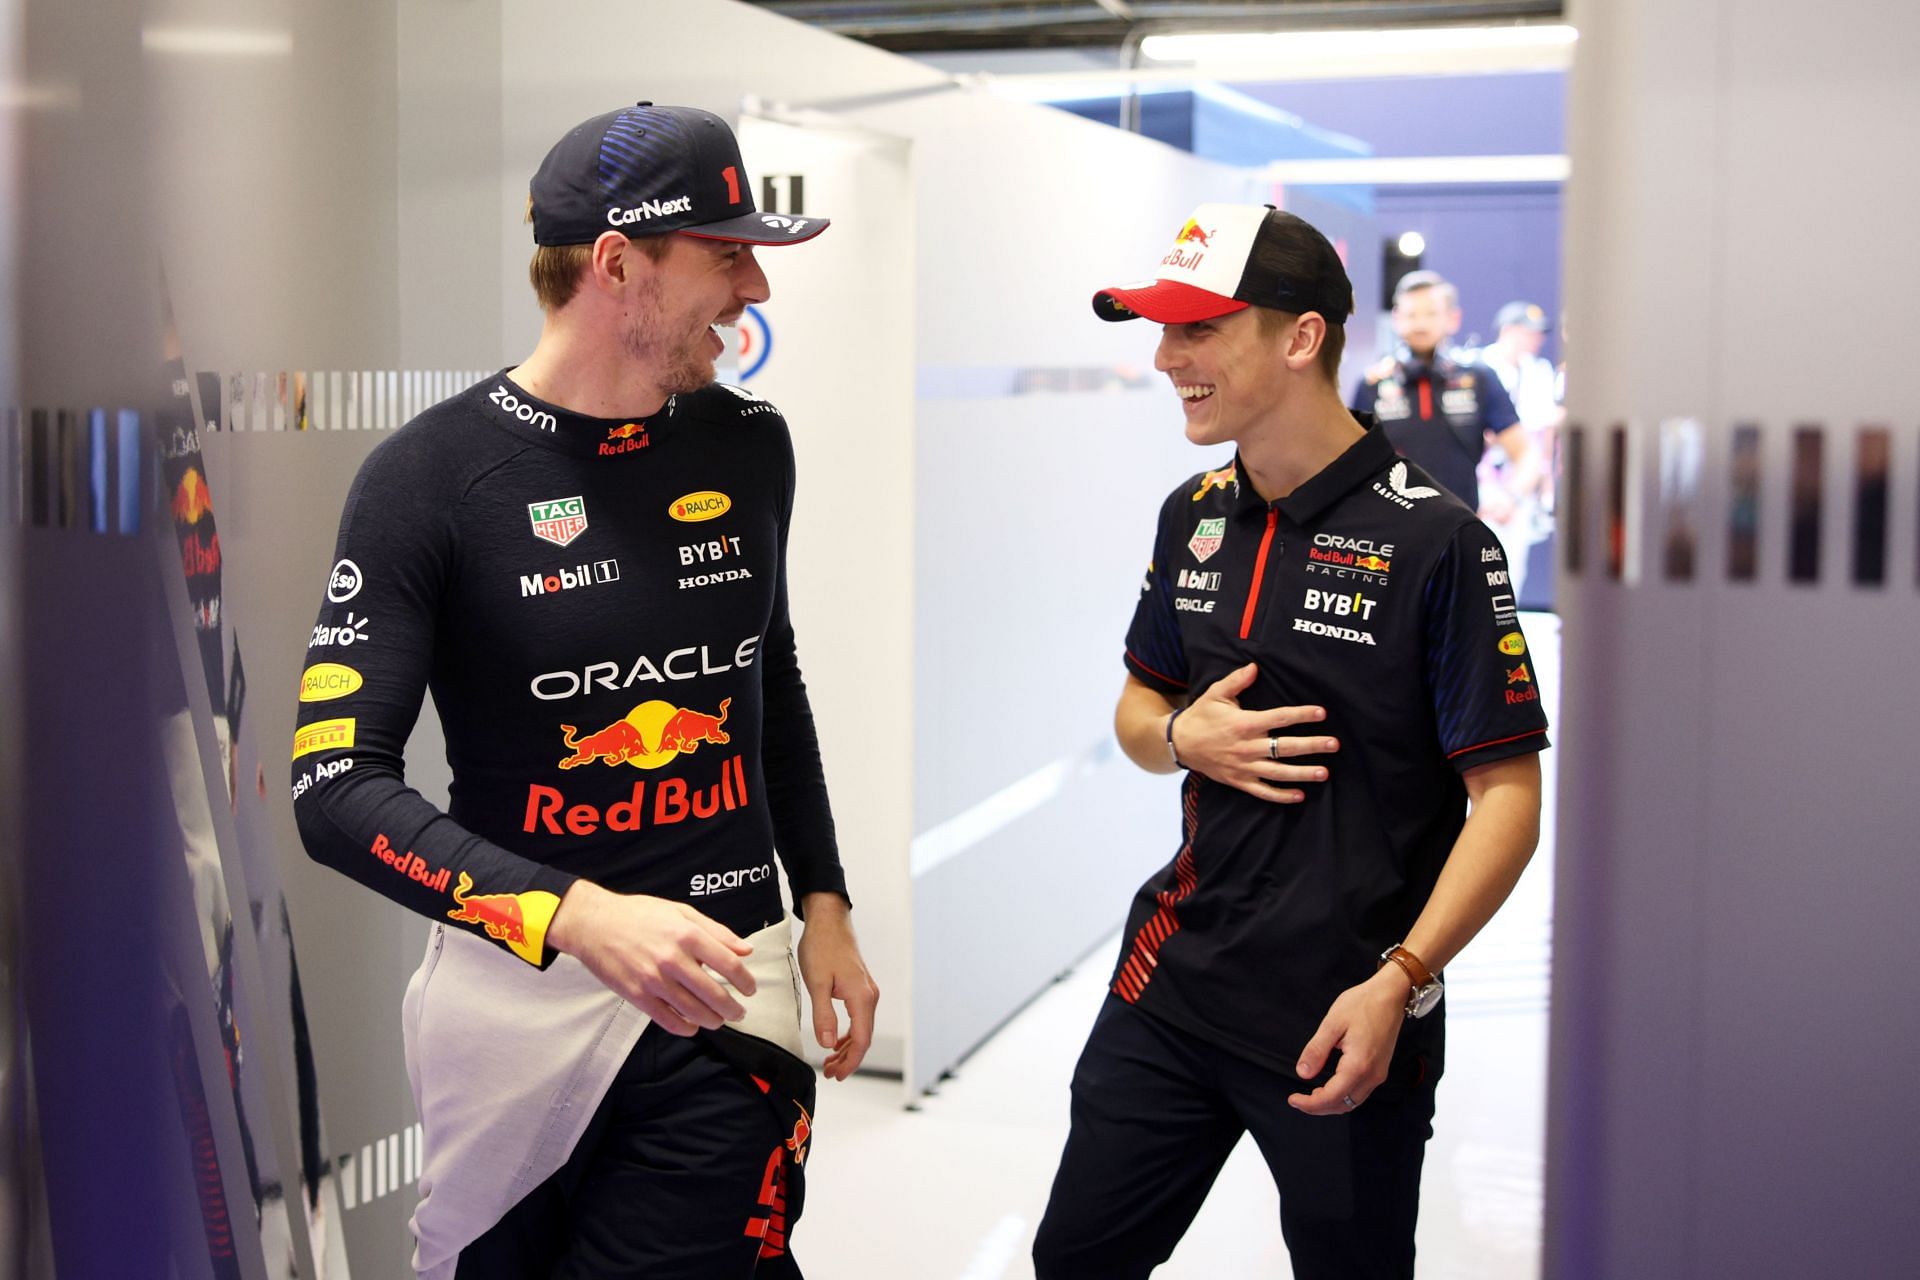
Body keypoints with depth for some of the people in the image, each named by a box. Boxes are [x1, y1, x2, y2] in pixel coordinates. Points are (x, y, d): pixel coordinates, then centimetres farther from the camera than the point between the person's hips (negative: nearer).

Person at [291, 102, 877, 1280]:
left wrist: (823, 902, 15)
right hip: (518, 985, -2)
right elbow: (337, 785, -15)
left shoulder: (751, 446, 5)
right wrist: (575, 917, -28)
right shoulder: (431, 475, -10)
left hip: (724, 995, 3)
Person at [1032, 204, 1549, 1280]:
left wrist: (1396, 984, -23)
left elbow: (1508, 797, -14)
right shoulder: (1194, 516, 6)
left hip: (1346, 1023, -6)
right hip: (1175, 980, 6)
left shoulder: (1435, 541, -14)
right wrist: (1183, 737, -5)